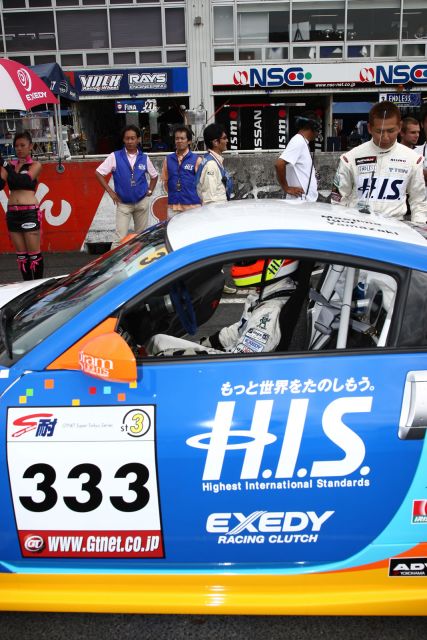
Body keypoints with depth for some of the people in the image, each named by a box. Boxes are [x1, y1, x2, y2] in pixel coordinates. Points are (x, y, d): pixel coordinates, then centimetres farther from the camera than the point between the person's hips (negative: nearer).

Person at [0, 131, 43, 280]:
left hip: (30, 212, -4)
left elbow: (24, 181, -17)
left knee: (34, 253, -1)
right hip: (12, 212, 4)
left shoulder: (35, 165, 1)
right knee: (21, 254, 8)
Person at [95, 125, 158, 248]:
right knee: (120, 238, -9)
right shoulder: (115, 156, -6)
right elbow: (98, 173, -4)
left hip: (142, 202, 3)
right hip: (123, 204, -3)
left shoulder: (144, 158, 2)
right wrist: (111, 192, -7)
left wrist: (150, 190, 5)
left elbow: (154, 176, 18)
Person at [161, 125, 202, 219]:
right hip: (173, 207, 3)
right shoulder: (168, 160, 11)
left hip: (192, 206, -3)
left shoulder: (196, 159, 1)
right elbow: (165, 181, 17)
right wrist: (173, 194, 9)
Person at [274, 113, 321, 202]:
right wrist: (286, 188, -18)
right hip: (300, 201, -10)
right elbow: (279, 164, -25)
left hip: (307, 199, 10)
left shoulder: (302, 142, 15)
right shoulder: (298, 142, -14)